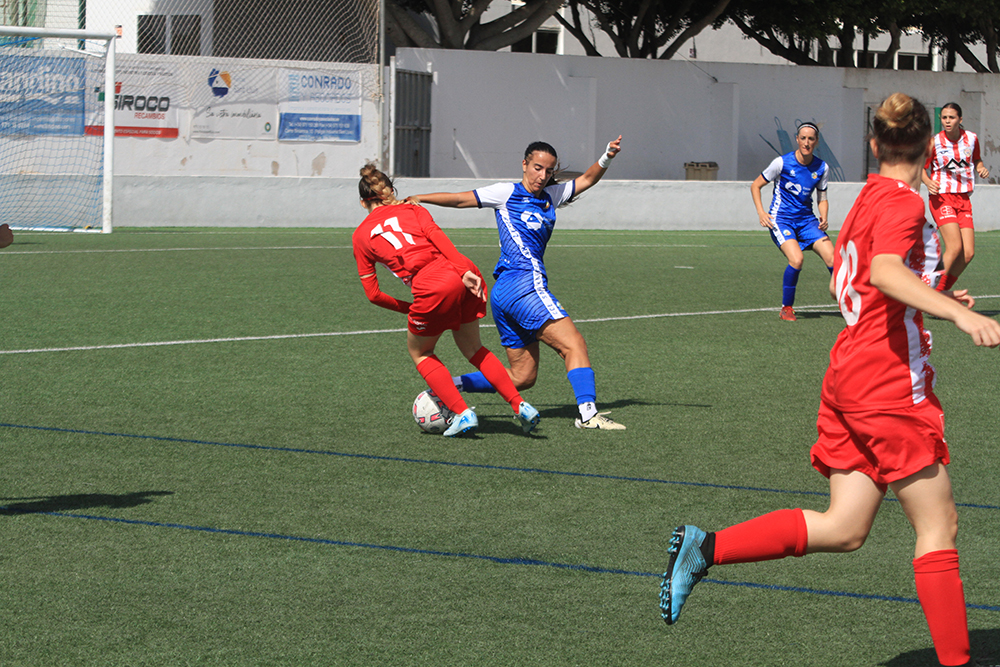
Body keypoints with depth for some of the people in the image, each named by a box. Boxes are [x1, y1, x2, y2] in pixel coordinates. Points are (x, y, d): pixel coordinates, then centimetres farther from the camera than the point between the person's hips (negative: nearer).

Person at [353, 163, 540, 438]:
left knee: (420, 353, 22)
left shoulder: (361, 236, 19)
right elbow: (436, 235, 1)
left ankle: (463, 414, 10)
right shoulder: (411, 209, 23)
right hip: (463, 276, 4)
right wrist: (465, 270, -9)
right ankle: (520, 406, 14)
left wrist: (408, 309, 25)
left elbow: (373, 294, 15)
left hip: (433, 288, -4)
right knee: (472, 348, 25)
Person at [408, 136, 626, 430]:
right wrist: (415, 199, 7)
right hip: (525, 284, -9)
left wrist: (606, 158, 7)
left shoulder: (551, 196, 20)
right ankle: (588, 412, -25)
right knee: (574, 344, -15)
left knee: (522, 377, 8)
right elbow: (459, 199, 6)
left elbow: (586, 180, 25)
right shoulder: (507, 193, 1)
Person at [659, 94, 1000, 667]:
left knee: (844, 528, 7)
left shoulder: (869, 199, 16)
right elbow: (886, 272, -32)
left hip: (850, 372, 9)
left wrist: (931, 301, 33)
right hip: (891, 380, -9)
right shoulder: (902, 202, -12)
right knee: (939, 524, -1)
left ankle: (705, 548, 1)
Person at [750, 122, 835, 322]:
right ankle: (786, 308, -9)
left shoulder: (822, 168, 1)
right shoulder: (782, 163, -10)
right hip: (781, 218, -4)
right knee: (796, 259, -27)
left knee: (832, 258, -11)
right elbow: (755, 185, 0)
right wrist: (761, 212, -13)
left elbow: (822, 198, 13)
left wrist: (824, 218, -8)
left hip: (806, 219, 4)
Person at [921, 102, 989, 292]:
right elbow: (921, 168, 3)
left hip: (963, 198, 5)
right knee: (955, 248, -22)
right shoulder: (934, 142, -7)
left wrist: (981, 168, -1)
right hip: (941, 198, -5)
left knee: (968, 253, -4)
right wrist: (928, 182, -18)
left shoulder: (972, 139, 4)